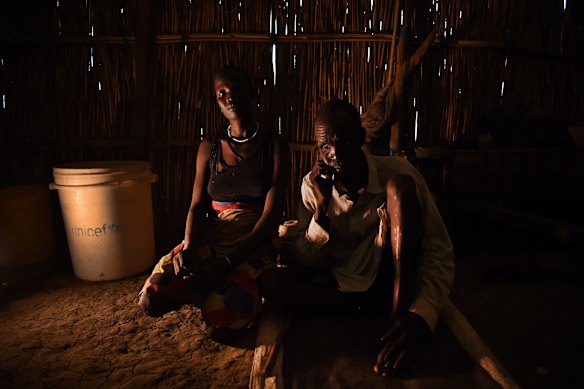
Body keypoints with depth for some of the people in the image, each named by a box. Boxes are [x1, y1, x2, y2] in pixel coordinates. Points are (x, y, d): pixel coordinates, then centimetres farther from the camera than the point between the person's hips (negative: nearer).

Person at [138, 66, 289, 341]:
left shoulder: (274, 146, -2)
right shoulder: (209, 147, 10)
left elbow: (272, 213, -9)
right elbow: (197, 205, 5)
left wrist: (229, 262, -19)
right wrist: (187, 248, -16)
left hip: (254, 244, -3)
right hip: (210, 239, 4)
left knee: (220, 323, -27)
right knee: (150, 299, -17)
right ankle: (217, 292, 9)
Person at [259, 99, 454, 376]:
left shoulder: (396, 173, -15)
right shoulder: (313, 185, -7)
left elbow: (440, 255, -18)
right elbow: (304, 265, -7)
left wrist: (421, 316, -36)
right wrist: (321, 209, -23)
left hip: (388, 279, -2)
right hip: (340, 284, 3)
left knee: (399, 185, -23)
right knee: (269, 283, -23)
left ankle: (400, 317, -28)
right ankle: (386, 304, -17)